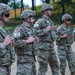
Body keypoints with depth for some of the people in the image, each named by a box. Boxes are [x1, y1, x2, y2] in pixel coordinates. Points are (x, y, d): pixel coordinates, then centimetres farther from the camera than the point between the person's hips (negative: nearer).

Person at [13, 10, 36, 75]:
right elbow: (15, 42, -27)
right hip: (24, 59, -9)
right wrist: (27, 41, -22)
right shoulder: (19, 29, -16)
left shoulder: (30, 29, 14)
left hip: (31, 59, 9)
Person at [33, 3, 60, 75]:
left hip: (51, 46, 8)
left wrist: (54, 30, 8)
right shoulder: (40, 21, -11)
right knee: (43, 67, -1)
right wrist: (45, 30, -22)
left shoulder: (50, 21, 15)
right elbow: (34, 32, -22)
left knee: (55, 65, 13)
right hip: (44, 46, -8)